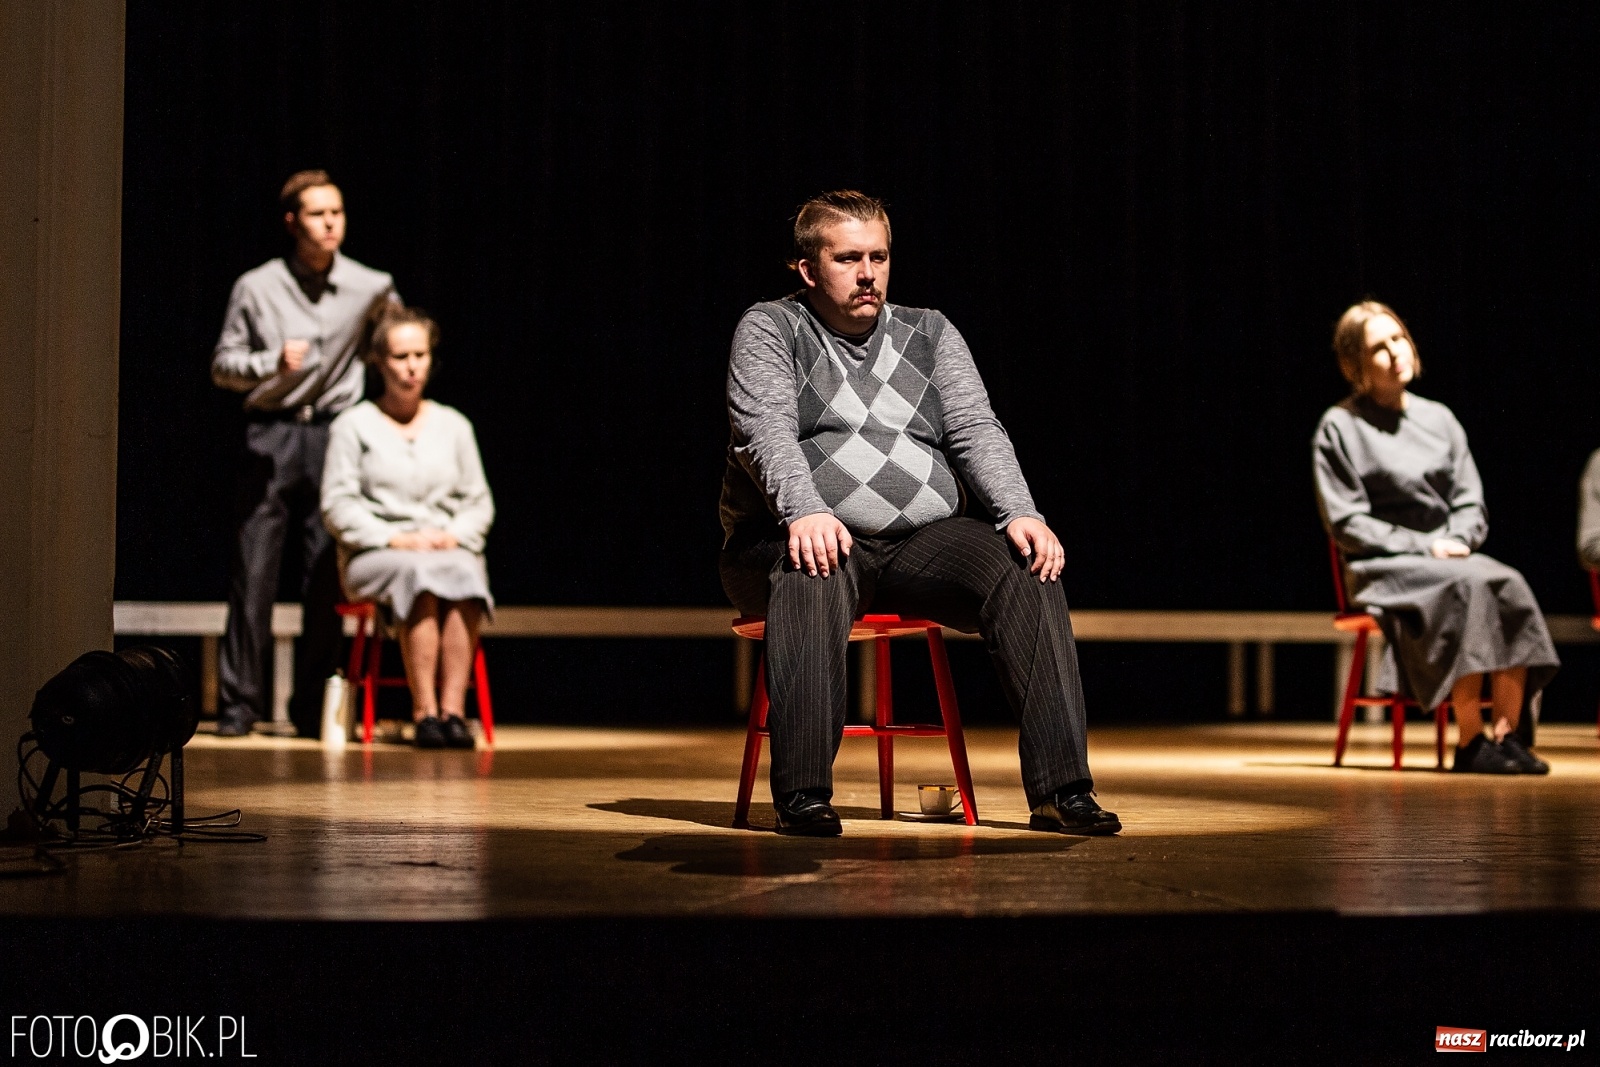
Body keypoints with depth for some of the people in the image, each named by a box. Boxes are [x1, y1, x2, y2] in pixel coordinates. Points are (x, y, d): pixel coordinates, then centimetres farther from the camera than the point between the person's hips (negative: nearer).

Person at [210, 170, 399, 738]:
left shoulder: (372, 287, 3)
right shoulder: (256, 287, 2)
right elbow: (222, 364, 4)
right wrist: (273, 362, -13)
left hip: (334, 435, 1)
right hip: (270, 436, -1)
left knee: (325, 578, 1)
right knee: (254, 572, -3)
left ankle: (313, 707, 9)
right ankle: (239, 702, 3)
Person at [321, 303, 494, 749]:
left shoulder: (453, 425, 19)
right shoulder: (354, 425, 9)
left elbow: (479, 502, 17)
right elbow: (337, 507, 1)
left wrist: (455, 535, -5)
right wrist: (393, 538, -12)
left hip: (449, 550, 2)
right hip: (373, 556, -2)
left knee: (464, 576, -35)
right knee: (420, 576, -38)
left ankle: (453, 709, -39)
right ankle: (424, 712, -38)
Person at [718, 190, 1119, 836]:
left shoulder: (931, 333, 19)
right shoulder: (769, 330, 7)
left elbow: (977, 431, 7)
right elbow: (768, 431, -10)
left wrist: (1019, 515, -12)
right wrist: (804, 511, -30)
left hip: (923, 541, 4)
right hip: (811, 540, -3)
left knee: (1027, 571, -23)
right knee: (813, 579, -39)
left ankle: (1060, 789, -26)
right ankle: (802, 794, -37)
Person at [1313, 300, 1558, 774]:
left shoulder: (1438, 418, 17)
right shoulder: (1340, 427, 1)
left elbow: (1471, 504, 15)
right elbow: (1345, 522, -5)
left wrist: (1456, 541, -8)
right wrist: (1423, 546, -13)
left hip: (1449, 558, 5)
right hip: (1381, 567, -5)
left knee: (1510, 586, -28)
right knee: (1466, 587, -34)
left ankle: (1506, 733, -31)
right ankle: (1469, 743, -33)